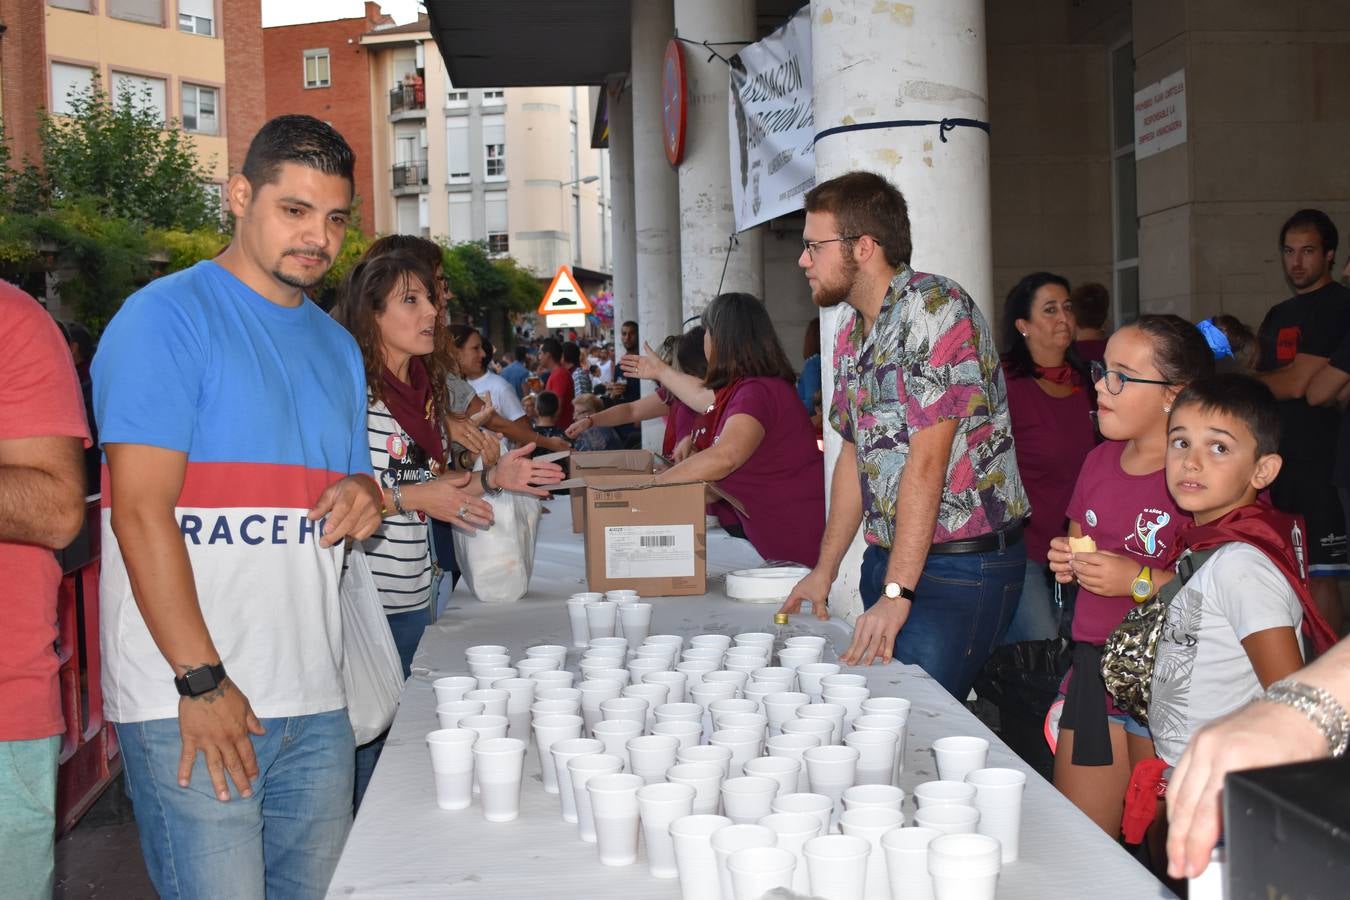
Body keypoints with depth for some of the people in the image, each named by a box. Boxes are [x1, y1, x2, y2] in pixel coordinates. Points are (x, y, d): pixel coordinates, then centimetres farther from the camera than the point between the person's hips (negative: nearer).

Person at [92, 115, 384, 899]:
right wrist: (203, 682, -17)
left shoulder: (337, 346, 17)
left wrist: (365, 498, 0)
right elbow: (141, 513, -13)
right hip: (189, 705, -7)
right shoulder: (167, 318, -6)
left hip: (317, 702, 7)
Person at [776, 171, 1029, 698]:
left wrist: (897, 594, -22)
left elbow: (927, 460, -21)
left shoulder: (935, 310, -16)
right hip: (885, 555, 8)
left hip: (960, 563, -8)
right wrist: (824, 569, 16)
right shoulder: (851, 332, 13)